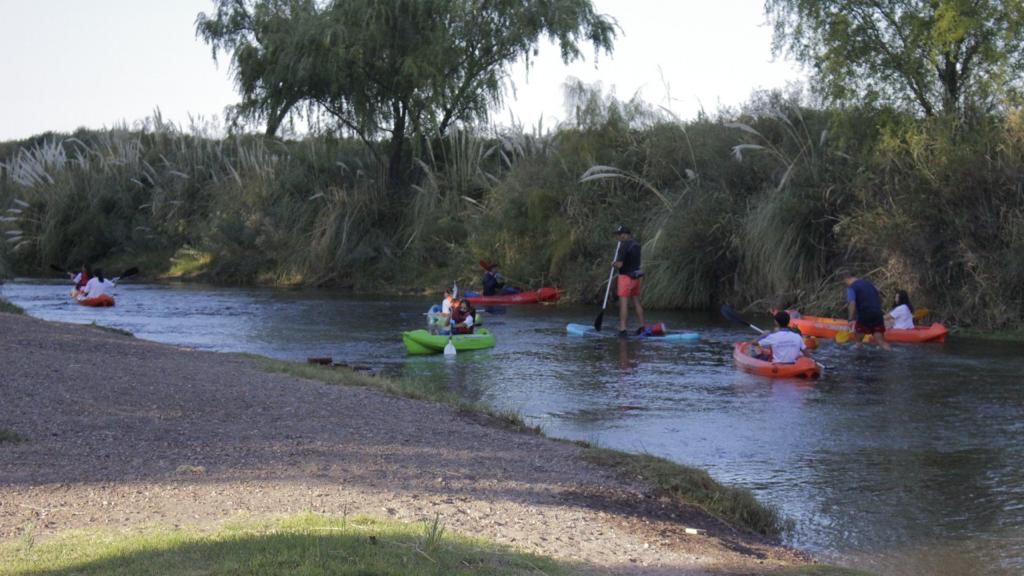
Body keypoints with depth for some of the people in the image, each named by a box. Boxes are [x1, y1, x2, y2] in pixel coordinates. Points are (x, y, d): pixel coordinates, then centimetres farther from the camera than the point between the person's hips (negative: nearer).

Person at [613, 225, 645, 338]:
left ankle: (623, 330, -12)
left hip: (626, 277, -8)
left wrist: (614, 264, 0)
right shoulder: (636, 244, 8)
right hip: (636, 276, 8)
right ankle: (642, 327, 22)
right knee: (637, 302, 16)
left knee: (623, 304, -8)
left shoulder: (624, 246, -18)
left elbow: (619, 264, -22)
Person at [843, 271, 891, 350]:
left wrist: (851, 319, -18)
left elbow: (852, 303, -16)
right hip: (878, 314, 6)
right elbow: (879, 299, 25)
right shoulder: (869, 283, 20)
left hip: (864, 315, -6)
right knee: (880, 341, 3)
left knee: (858, 341, 13)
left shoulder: (851, 287, -2)